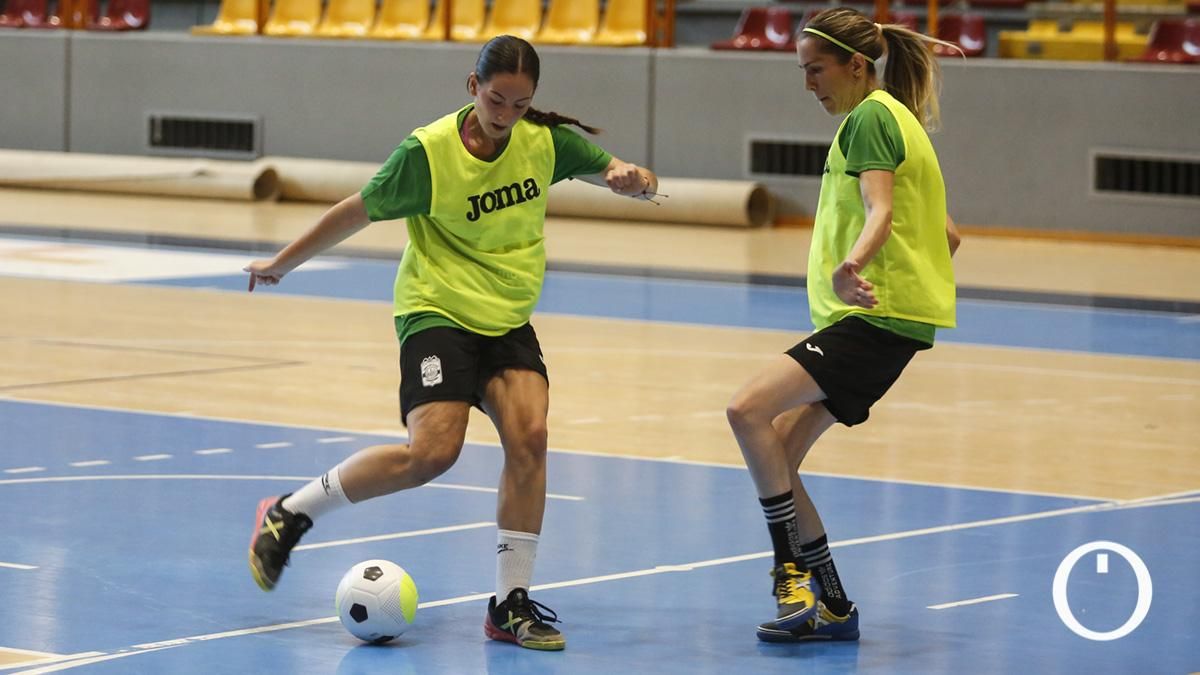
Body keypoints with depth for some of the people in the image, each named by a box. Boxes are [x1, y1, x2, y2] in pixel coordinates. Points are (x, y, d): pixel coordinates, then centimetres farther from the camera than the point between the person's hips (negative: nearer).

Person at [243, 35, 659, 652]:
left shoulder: (544, 140, -2)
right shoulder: (429, 151, -14)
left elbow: (629, 179, 8)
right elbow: (358, 212, -2)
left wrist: (631, 177, -18)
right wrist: (281, 263, 7)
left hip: (509, 321, 5)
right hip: (437, 314, -4)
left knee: (528, 435, -18)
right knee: (432, 451, -21)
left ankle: (511, 604, -9)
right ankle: (287, 515, -2)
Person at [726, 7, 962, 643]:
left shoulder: (869, 118, -7)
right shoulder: (892, 118, 23)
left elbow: (881, 210, -24)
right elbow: (946, 233, 27)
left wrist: (851, 268, -41)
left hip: (875, 320, -11)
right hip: (868, 319, 11)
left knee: (749, 408, -23)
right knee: (776, 454, 7)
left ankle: (795, 573, -19)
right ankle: (832, 608, 10)